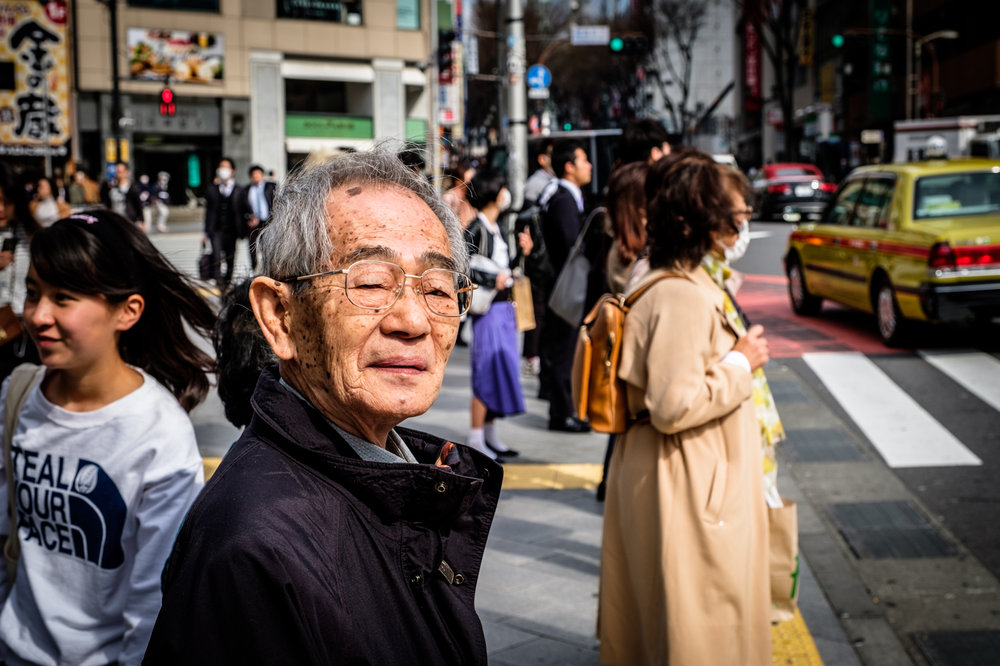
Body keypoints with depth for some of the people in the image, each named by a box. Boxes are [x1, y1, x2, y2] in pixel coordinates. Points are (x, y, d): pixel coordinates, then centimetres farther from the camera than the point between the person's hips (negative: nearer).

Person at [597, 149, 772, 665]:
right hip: (688, 490, -10)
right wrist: (740, 364, -17)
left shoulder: (665, 283, 9)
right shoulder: (683, 297, -24)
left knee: (653, 619, 21)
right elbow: (674, 407, -28)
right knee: (704, 623, 3)